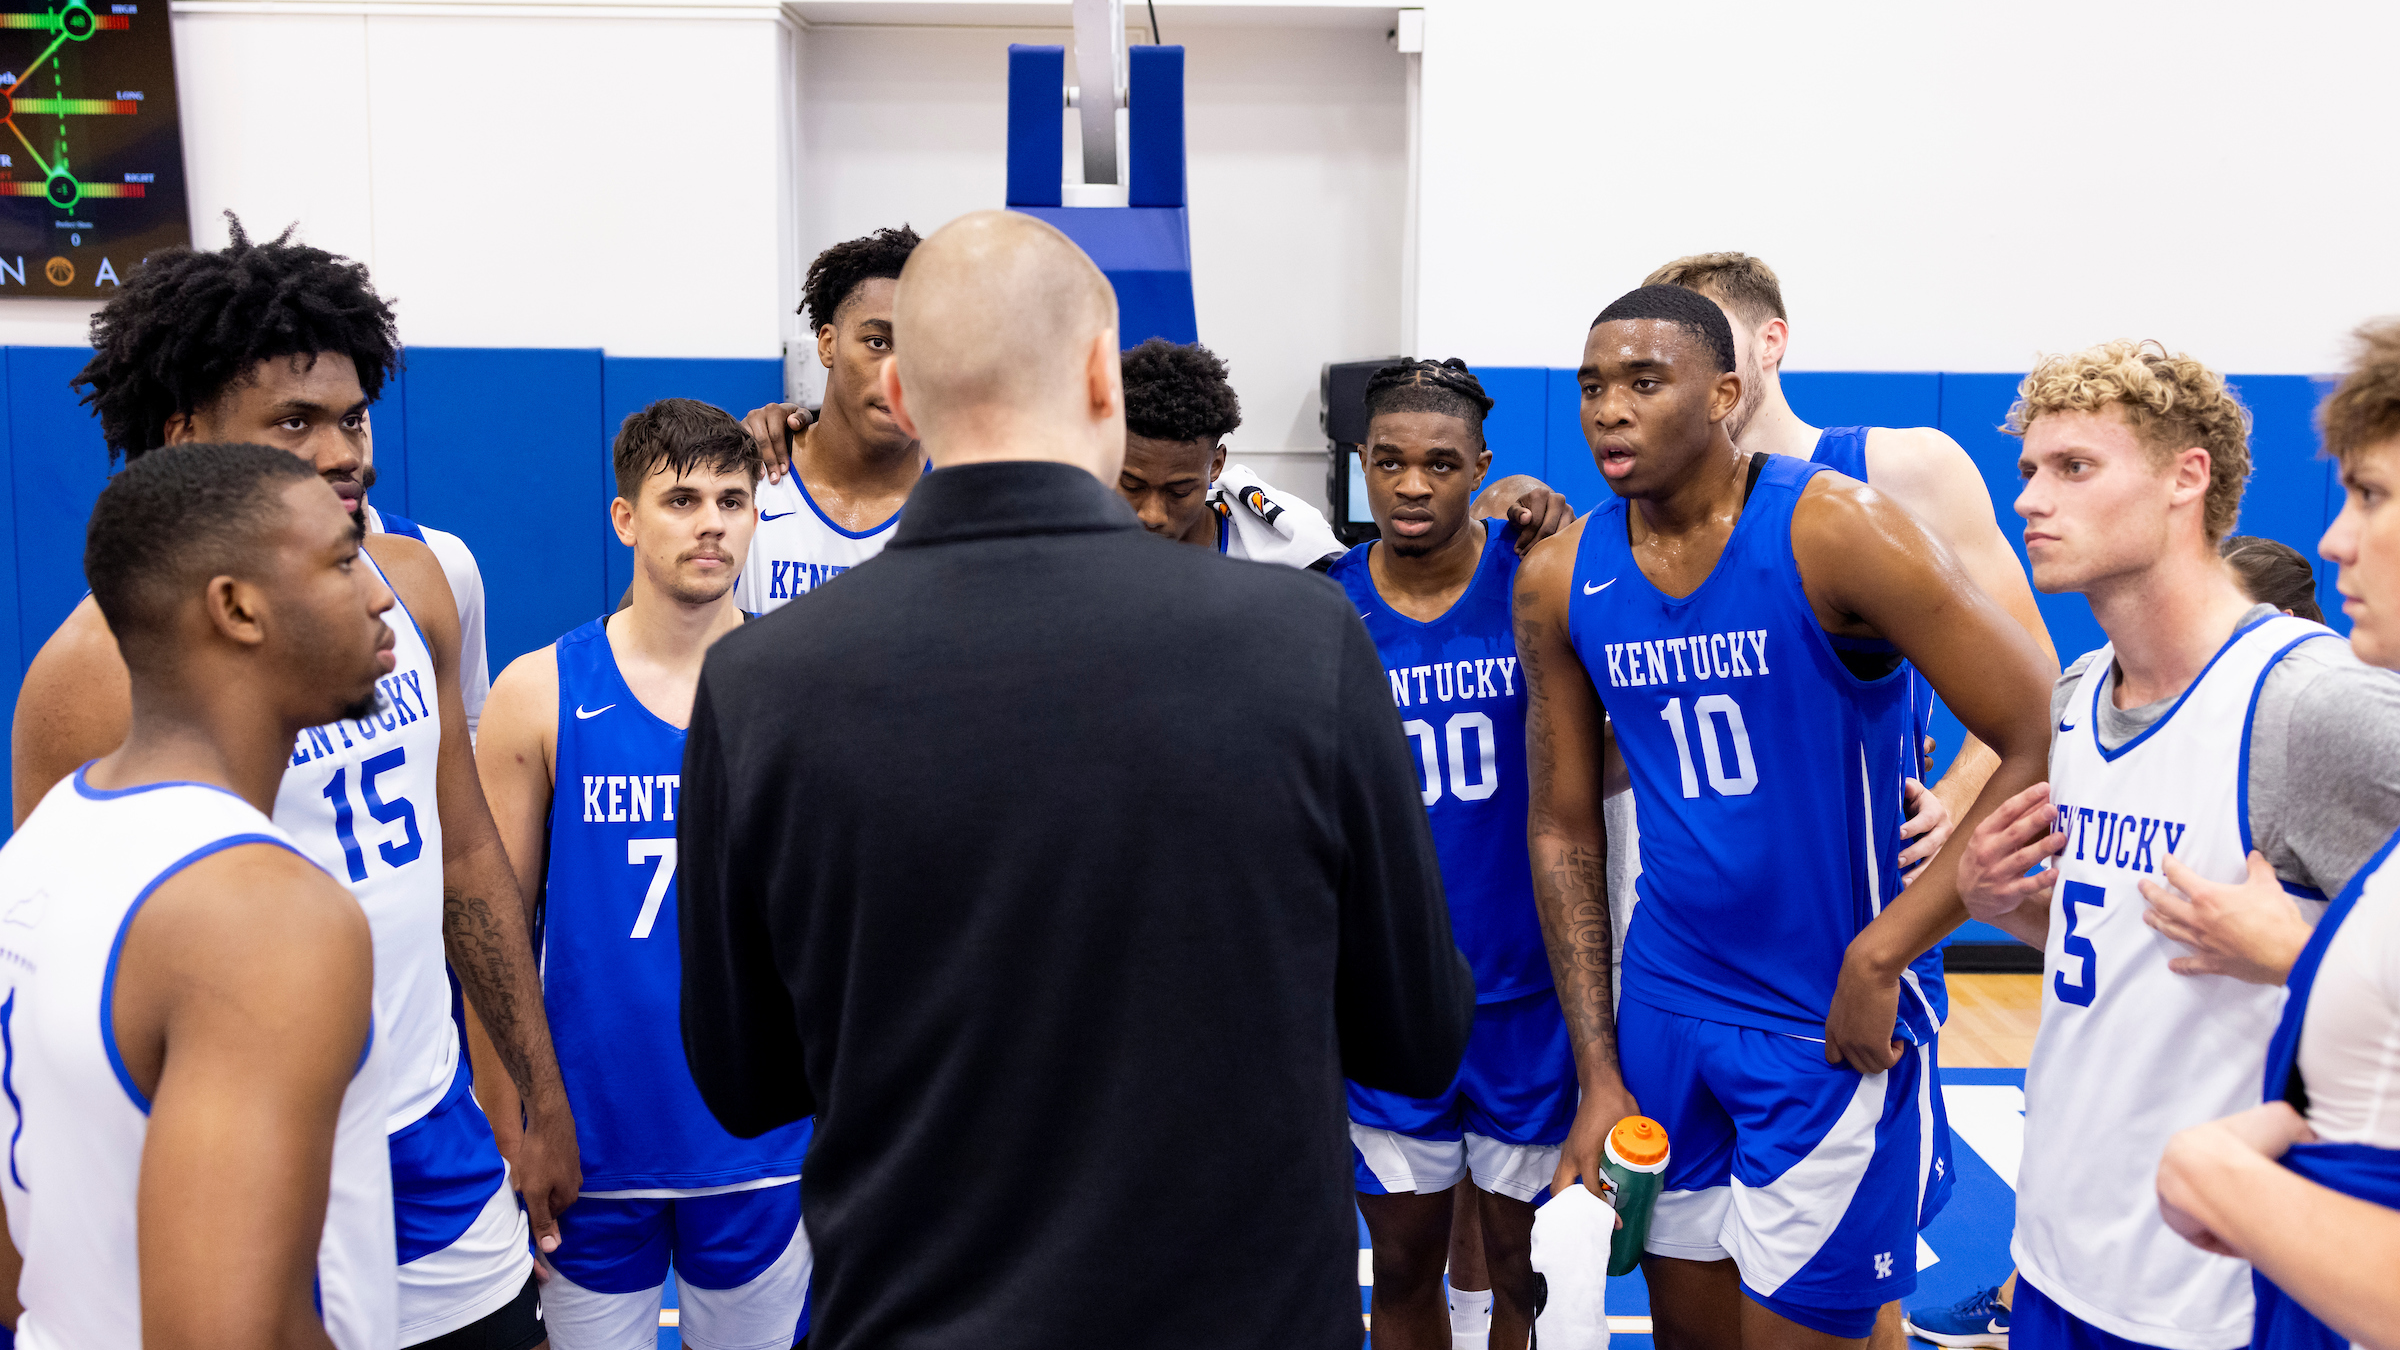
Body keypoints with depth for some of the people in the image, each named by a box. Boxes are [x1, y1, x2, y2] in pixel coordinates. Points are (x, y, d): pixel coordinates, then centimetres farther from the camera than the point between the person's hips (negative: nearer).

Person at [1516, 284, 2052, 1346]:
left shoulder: (1837, 530, -16)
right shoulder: (1559, 580, -2)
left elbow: (2042, 748, -17)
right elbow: (1563, 829, 5)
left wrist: (1880, 955, -19)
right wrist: (1597, 1076, 2)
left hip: (1835, 1023, -4)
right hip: (1665, 1004, 5)